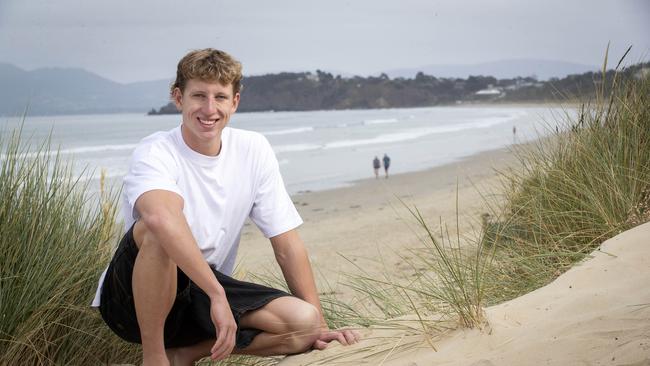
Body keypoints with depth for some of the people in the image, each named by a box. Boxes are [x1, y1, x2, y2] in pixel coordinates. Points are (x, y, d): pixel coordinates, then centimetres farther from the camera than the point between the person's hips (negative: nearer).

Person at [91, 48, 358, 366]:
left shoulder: (254, 151, -2)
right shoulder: (155, 153, -17)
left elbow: (287, 244, 0)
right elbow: (161, 216, -42)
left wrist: (319, 326, -4)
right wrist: (217, 294, -46)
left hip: (200, 298, 5)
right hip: (133, 299, -4)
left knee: (304, 322, -17)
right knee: (155, 231, -36)